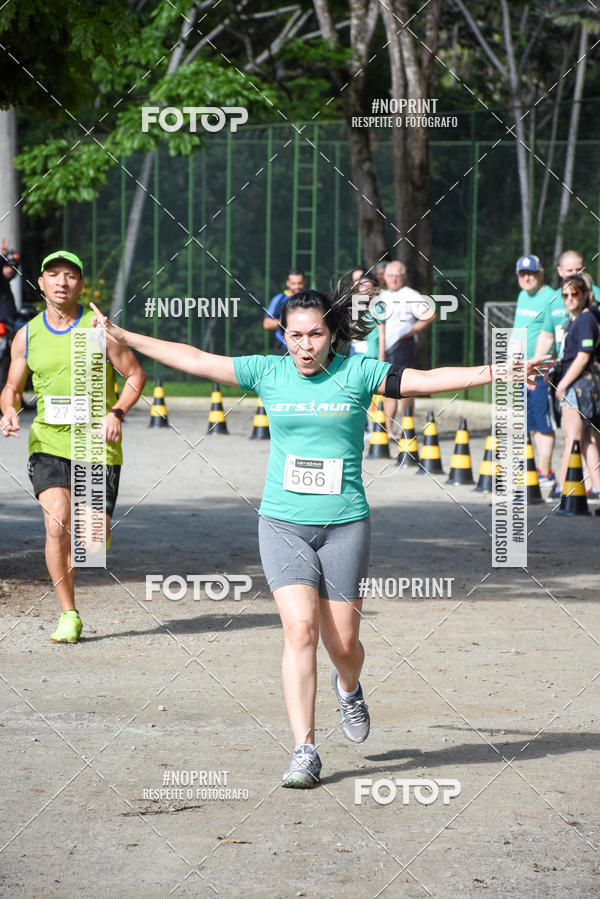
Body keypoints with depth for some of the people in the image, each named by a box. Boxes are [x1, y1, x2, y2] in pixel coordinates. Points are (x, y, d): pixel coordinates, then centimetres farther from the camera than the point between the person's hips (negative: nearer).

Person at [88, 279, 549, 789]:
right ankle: (305, 750, -10)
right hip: (283, 523, 0)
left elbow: (429, 380, -8)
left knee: (343, 642, 2)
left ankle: (348, 688, 40)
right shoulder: (268, 373, 3)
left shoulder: (357, 373, -1)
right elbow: (195, 361, 8)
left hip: (344, 524, 0)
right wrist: (122, 338, 9)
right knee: (300, 628, -15)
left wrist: (497, 373, -18)